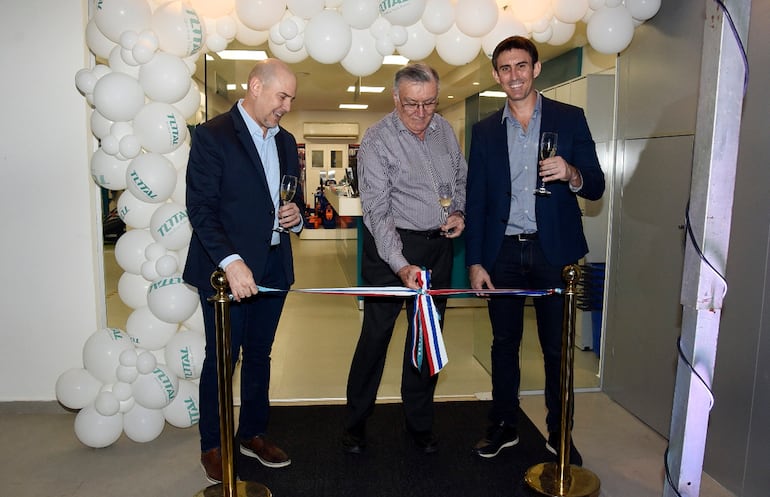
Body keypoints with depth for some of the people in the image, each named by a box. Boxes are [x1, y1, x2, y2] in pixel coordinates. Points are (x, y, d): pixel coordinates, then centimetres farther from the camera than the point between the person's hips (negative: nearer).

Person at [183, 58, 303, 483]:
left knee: (259, 355, 16)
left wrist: (296, 217, -2)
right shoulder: (212, 136, -8)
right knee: (221, 359, 5)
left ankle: (252, 434, 32)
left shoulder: (285, 141, 13)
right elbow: (201, 209, -15)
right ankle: (212, 446, 24)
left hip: (273, 267, 6)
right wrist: (230, 262, -26)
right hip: (226, 268, -6)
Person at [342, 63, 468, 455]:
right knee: (376, 334, 0)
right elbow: (377, 212, -20)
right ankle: (355, 423, 19)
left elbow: (462, 180, 19)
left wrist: (459, 211, -2)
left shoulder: (444, 130, 6)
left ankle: (419, 423, 29)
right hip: (390, 247, -5)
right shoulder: (377, 140, -13)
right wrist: (401, 265, -31)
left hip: (438, 246, 6)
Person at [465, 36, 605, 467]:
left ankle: (560, 434, 26)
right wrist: (474, 262, 0)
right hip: (503, 252, 2)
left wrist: (572, 174, -20)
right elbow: (476, 200, 6)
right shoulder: (485, 131, 8)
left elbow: (596, 187, 3)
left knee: (557, 347, 8)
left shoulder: (570, 119, 3)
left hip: (554, 250, -1)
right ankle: (504, 426, 28)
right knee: (504, 343, 11)